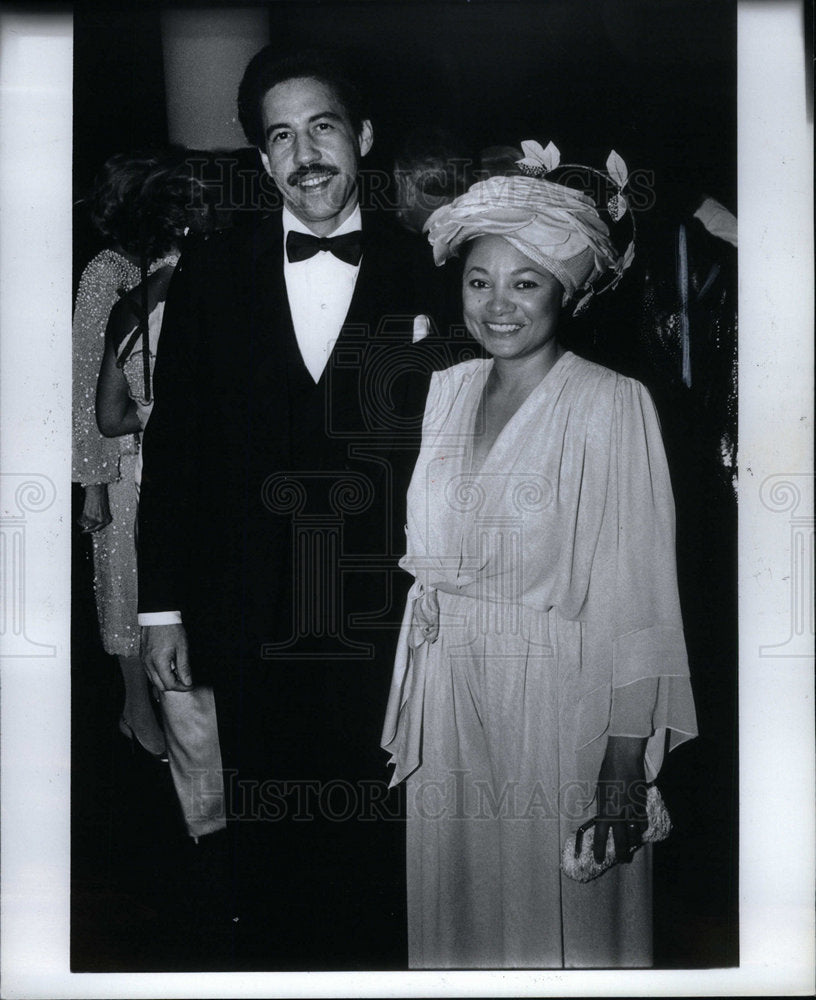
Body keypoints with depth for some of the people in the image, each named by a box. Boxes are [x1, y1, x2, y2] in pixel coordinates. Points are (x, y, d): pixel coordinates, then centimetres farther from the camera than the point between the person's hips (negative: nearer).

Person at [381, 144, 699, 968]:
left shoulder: (612, 404, -11)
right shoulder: (448, 388, 7)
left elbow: (636, 592, -14)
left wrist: (627, 763, -18)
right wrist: (412, 713, 9)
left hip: (558, 702, -5)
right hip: (450, 700, 5)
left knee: (555, 915, 9)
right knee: (458, 912, 17)